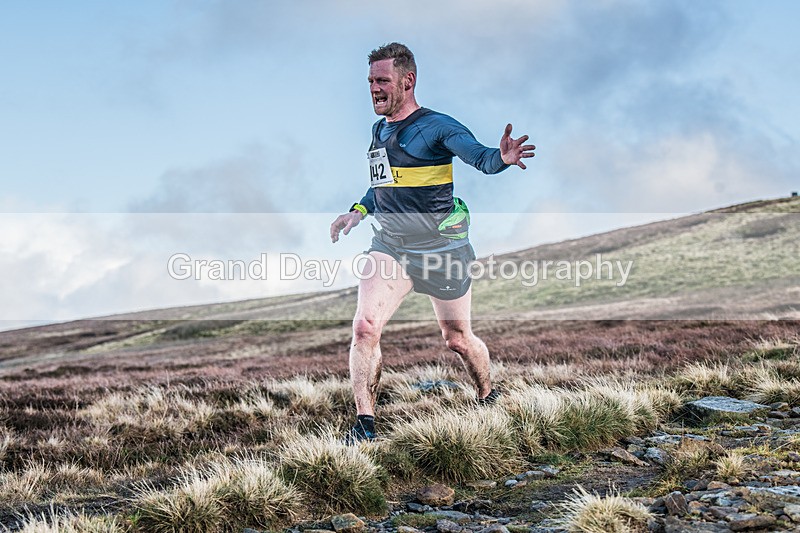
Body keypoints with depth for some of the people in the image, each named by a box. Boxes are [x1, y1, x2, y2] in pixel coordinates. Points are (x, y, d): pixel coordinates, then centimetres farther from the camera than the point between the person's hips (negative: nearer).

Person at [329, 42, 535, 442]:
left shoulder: (436, 126, -11)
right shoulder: (379, 130, 11)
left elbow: (480, 157, -25)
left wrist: (502, 158, -47)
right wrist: (359, 211, 13)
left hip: (441, 247, -5)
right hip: (390, 247, 5)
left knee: (457, 339, 10)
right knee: (364, 327, -15)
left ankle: (488, 400, 38)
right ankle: (364, 424, -10)